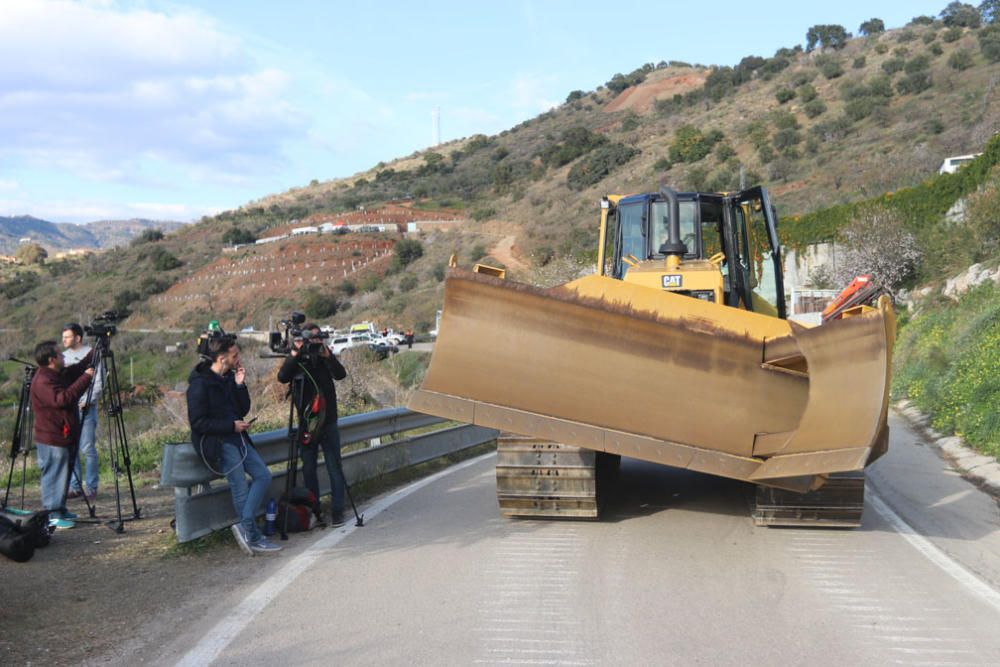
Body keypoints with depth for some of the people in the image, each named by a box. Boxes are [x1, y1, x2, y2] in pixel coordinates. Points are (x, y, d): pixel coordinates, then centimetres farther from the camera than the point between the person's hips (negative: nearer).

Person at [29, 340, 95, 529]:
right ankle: (53, 515, 2)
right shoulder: (43, 381, -21)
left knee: (63, 474, 16)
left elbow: (79, 367, 22)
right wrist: (85, 378, -32)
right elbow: (62, 399, -33)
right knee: (54, 475, -4)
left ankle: (60, 510, 26)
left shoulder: (59, 374, 9)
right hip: (52, 439, -10)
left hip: (64, 436, 10)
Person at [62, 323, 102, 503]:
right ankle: (74, 486, 14)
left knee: (87, 449, -5)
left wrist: (87, 401, -15)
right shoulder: (64, 355, 14)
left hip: (86, 407, -6)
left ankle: (91, 488, 2)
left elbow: (99, 383, -7)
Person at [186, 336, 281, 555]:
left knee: (263, 475, -5)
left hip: (236, 437, 8)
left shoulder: (229, 377, 11)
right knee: (241, 487, -14)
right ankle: (252, 538, -6)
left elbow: (244, 410, 12)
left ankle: (244, 527, -8)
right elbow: (198, 422, -16)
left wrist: (240, 385, -3)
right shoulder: (200, 383, -13)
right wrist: (232, 425, -16)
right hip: (216, 442, -8)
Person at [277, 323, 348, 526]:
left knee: (334, 467, -2)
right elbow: (282, 377, -16)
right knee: (308, 469, 5)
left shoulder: (326, 357, 4)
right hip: (306, 423, 0)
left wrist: (327, 355, -28)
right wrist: (294, 354, -27)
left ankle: (337, 511, 2)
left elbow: (341, 374, -14)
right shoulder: (297, 360, 2)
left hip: (328, 421, 0)